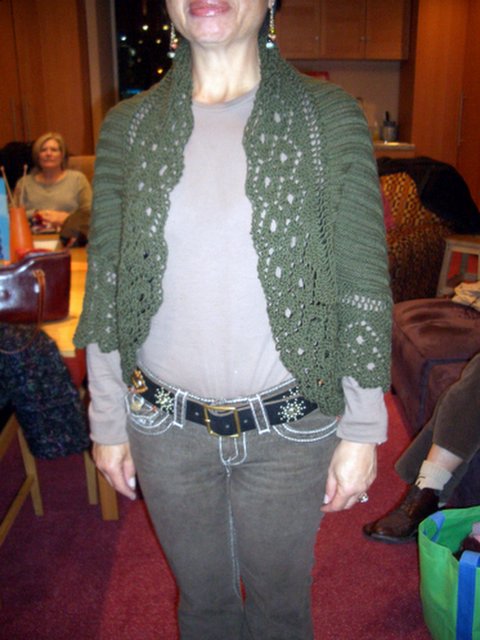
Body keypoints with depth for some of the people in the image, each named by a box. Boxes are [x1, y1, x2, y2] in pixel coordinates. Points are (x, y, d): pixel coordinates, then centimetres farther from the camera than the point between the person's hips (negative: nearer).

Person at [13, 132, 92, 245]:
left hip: (69, 239, -3)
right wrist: (36, 215, -7)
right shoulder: (24, 182, 19)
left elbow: (89, 213, 5)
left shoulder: (78, 179, 13)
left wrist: (65, 218, -11)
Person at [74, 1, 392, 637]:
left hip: (291, 427, -1)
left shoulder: (330, 118, -7)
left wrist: (362, 431, -4)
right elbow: (105, 287, 3)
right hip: (166, 425, 2)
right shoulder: (128, 127, 0)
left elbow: (364, 287, -5)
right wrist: (107, 422, 5)